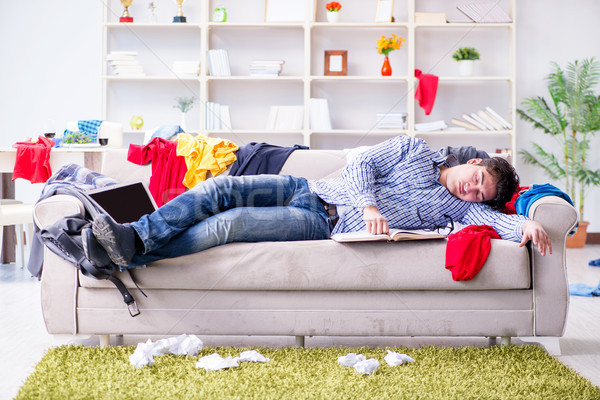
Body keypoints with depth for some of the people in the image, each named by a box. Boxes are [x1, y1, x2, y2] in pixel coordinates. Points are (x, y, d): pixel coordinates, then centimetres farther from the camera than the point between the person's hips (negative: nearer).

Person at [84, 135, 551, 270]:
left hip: (328, 227, -3)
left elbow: (494, 217, -7)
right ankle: (134, 235, -21)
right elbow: (361, 164, 3)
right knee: (220, 188, -20)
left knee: (229, 224, -23)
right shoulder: (415, 148, 13)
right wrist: (368, 205, -16)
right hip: (308, 189, 3)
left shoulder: (459, 207, 11)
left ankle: (131, 254, -21)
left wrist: (526, 224, -29)